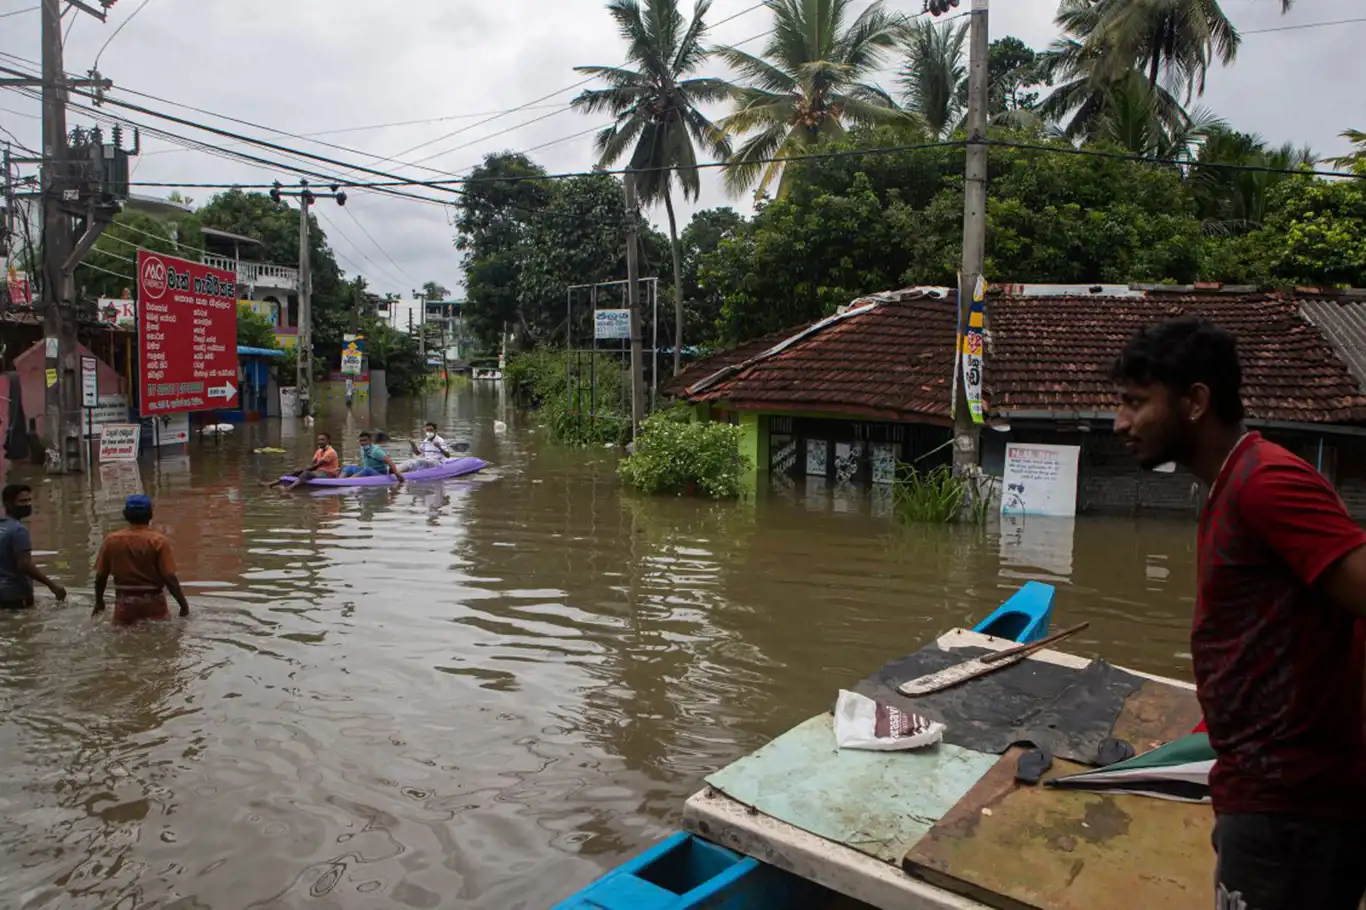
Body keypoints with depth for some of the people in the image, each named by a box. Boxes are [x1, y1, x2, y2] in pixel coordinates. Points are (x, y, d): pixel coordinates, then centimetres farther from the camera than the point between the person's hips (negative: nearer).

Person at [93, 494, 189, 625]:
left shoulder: (111, 541, -1)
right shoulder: (159, 541, -11)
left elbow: (100, 576, 4)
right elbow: (169, 577, -15)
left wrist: (99, 602, 21)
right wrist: (184, 604, -6)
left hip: (125, 603, 3)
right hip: (153, 603, -2)